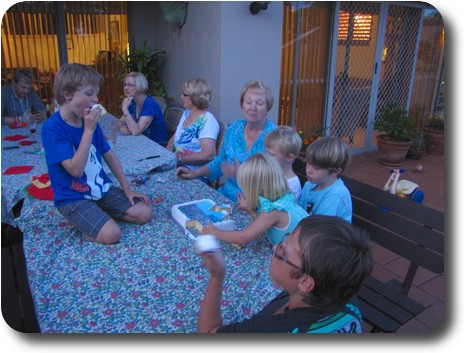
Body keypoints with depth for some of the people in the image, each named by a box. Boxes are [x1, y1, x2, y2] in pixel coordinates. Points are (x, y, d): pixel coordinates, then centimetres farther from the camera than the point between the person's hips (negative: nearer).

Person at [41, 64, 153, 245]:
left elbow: (109, 155, 9)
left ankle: (99, 213, 11)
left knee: (144, 213, -5)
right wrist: (89, 130, -27)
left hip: (102, 188, 6)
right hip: (73, 197, -6)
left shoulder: (90, 121, 2)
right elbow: (76, 170, -26)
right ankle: (76, 219, 4)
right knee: (111, 234, -24)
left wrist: (127, 189, 6)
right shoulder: (52, 128, -19)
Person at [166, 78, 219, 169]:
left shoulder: (207, 120, -15)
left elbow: (208, 155, -25)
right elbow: (175, 137, 22)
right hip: (176, 164, 8)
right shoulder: (186, 113, 13)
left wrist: (179, 159, -19)